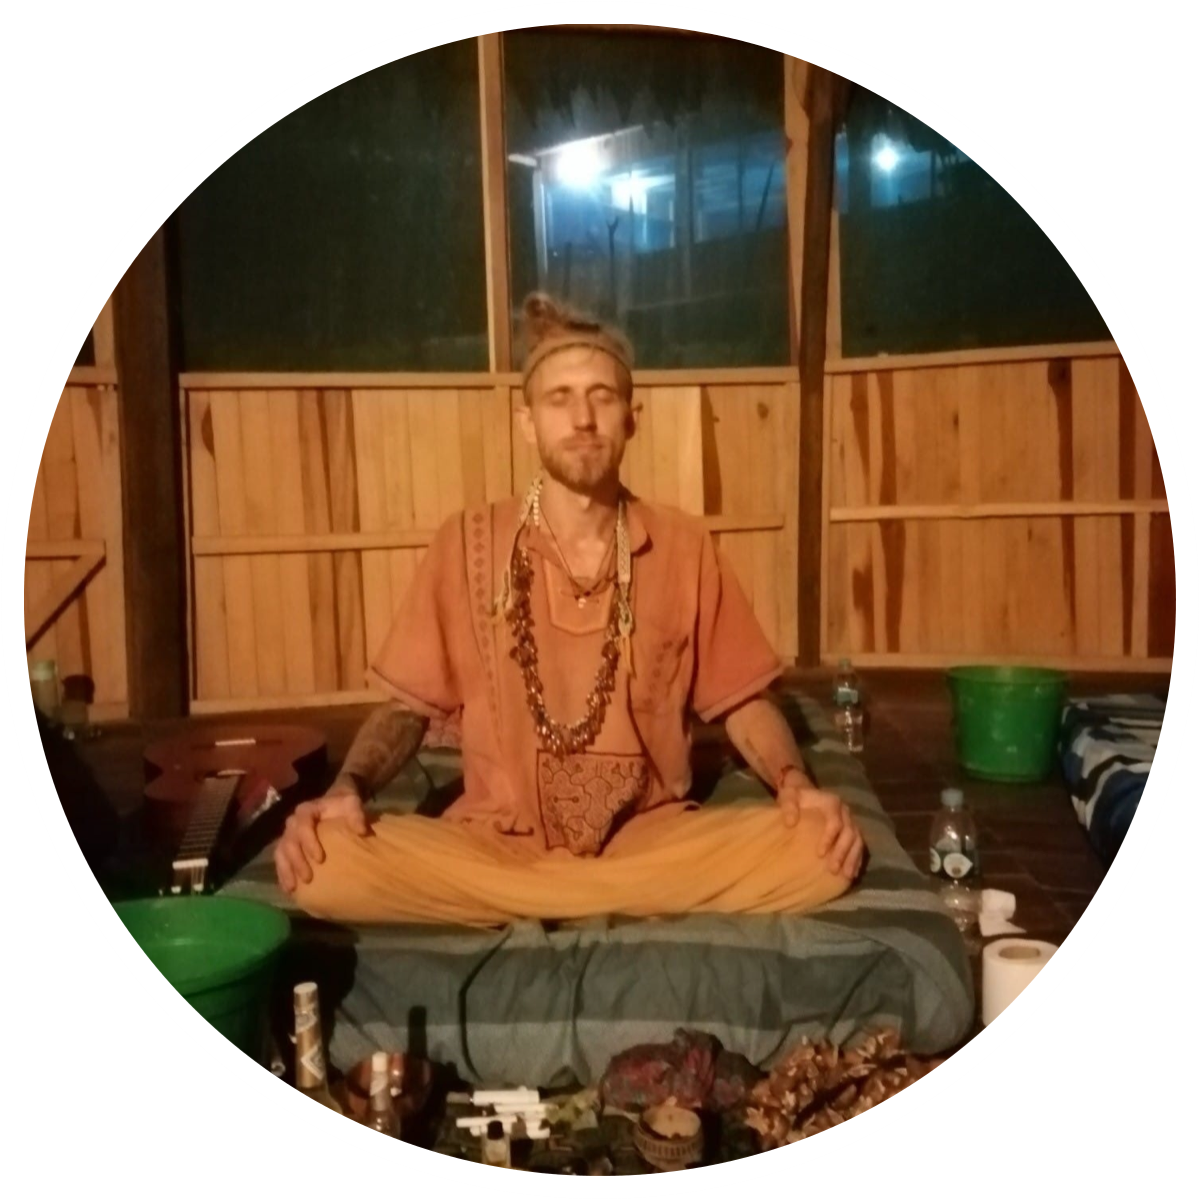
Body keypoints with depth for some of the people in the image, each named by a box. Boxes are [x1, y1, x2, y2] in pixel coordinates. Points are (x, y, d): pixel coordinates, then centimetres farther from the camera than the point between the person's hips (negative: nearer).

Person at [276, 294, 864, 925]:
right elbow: (407, 704, 4)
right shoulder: (467, 543, -1)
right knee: (326, 861, -28)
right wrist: (347, 788, -15)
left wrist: (795, 783, -12)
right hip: (494, 844, 0)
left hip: (650, 837, 1)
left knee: (820, 850, -25)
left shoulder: (684, 545, 1)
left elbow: (742, 700, 7)